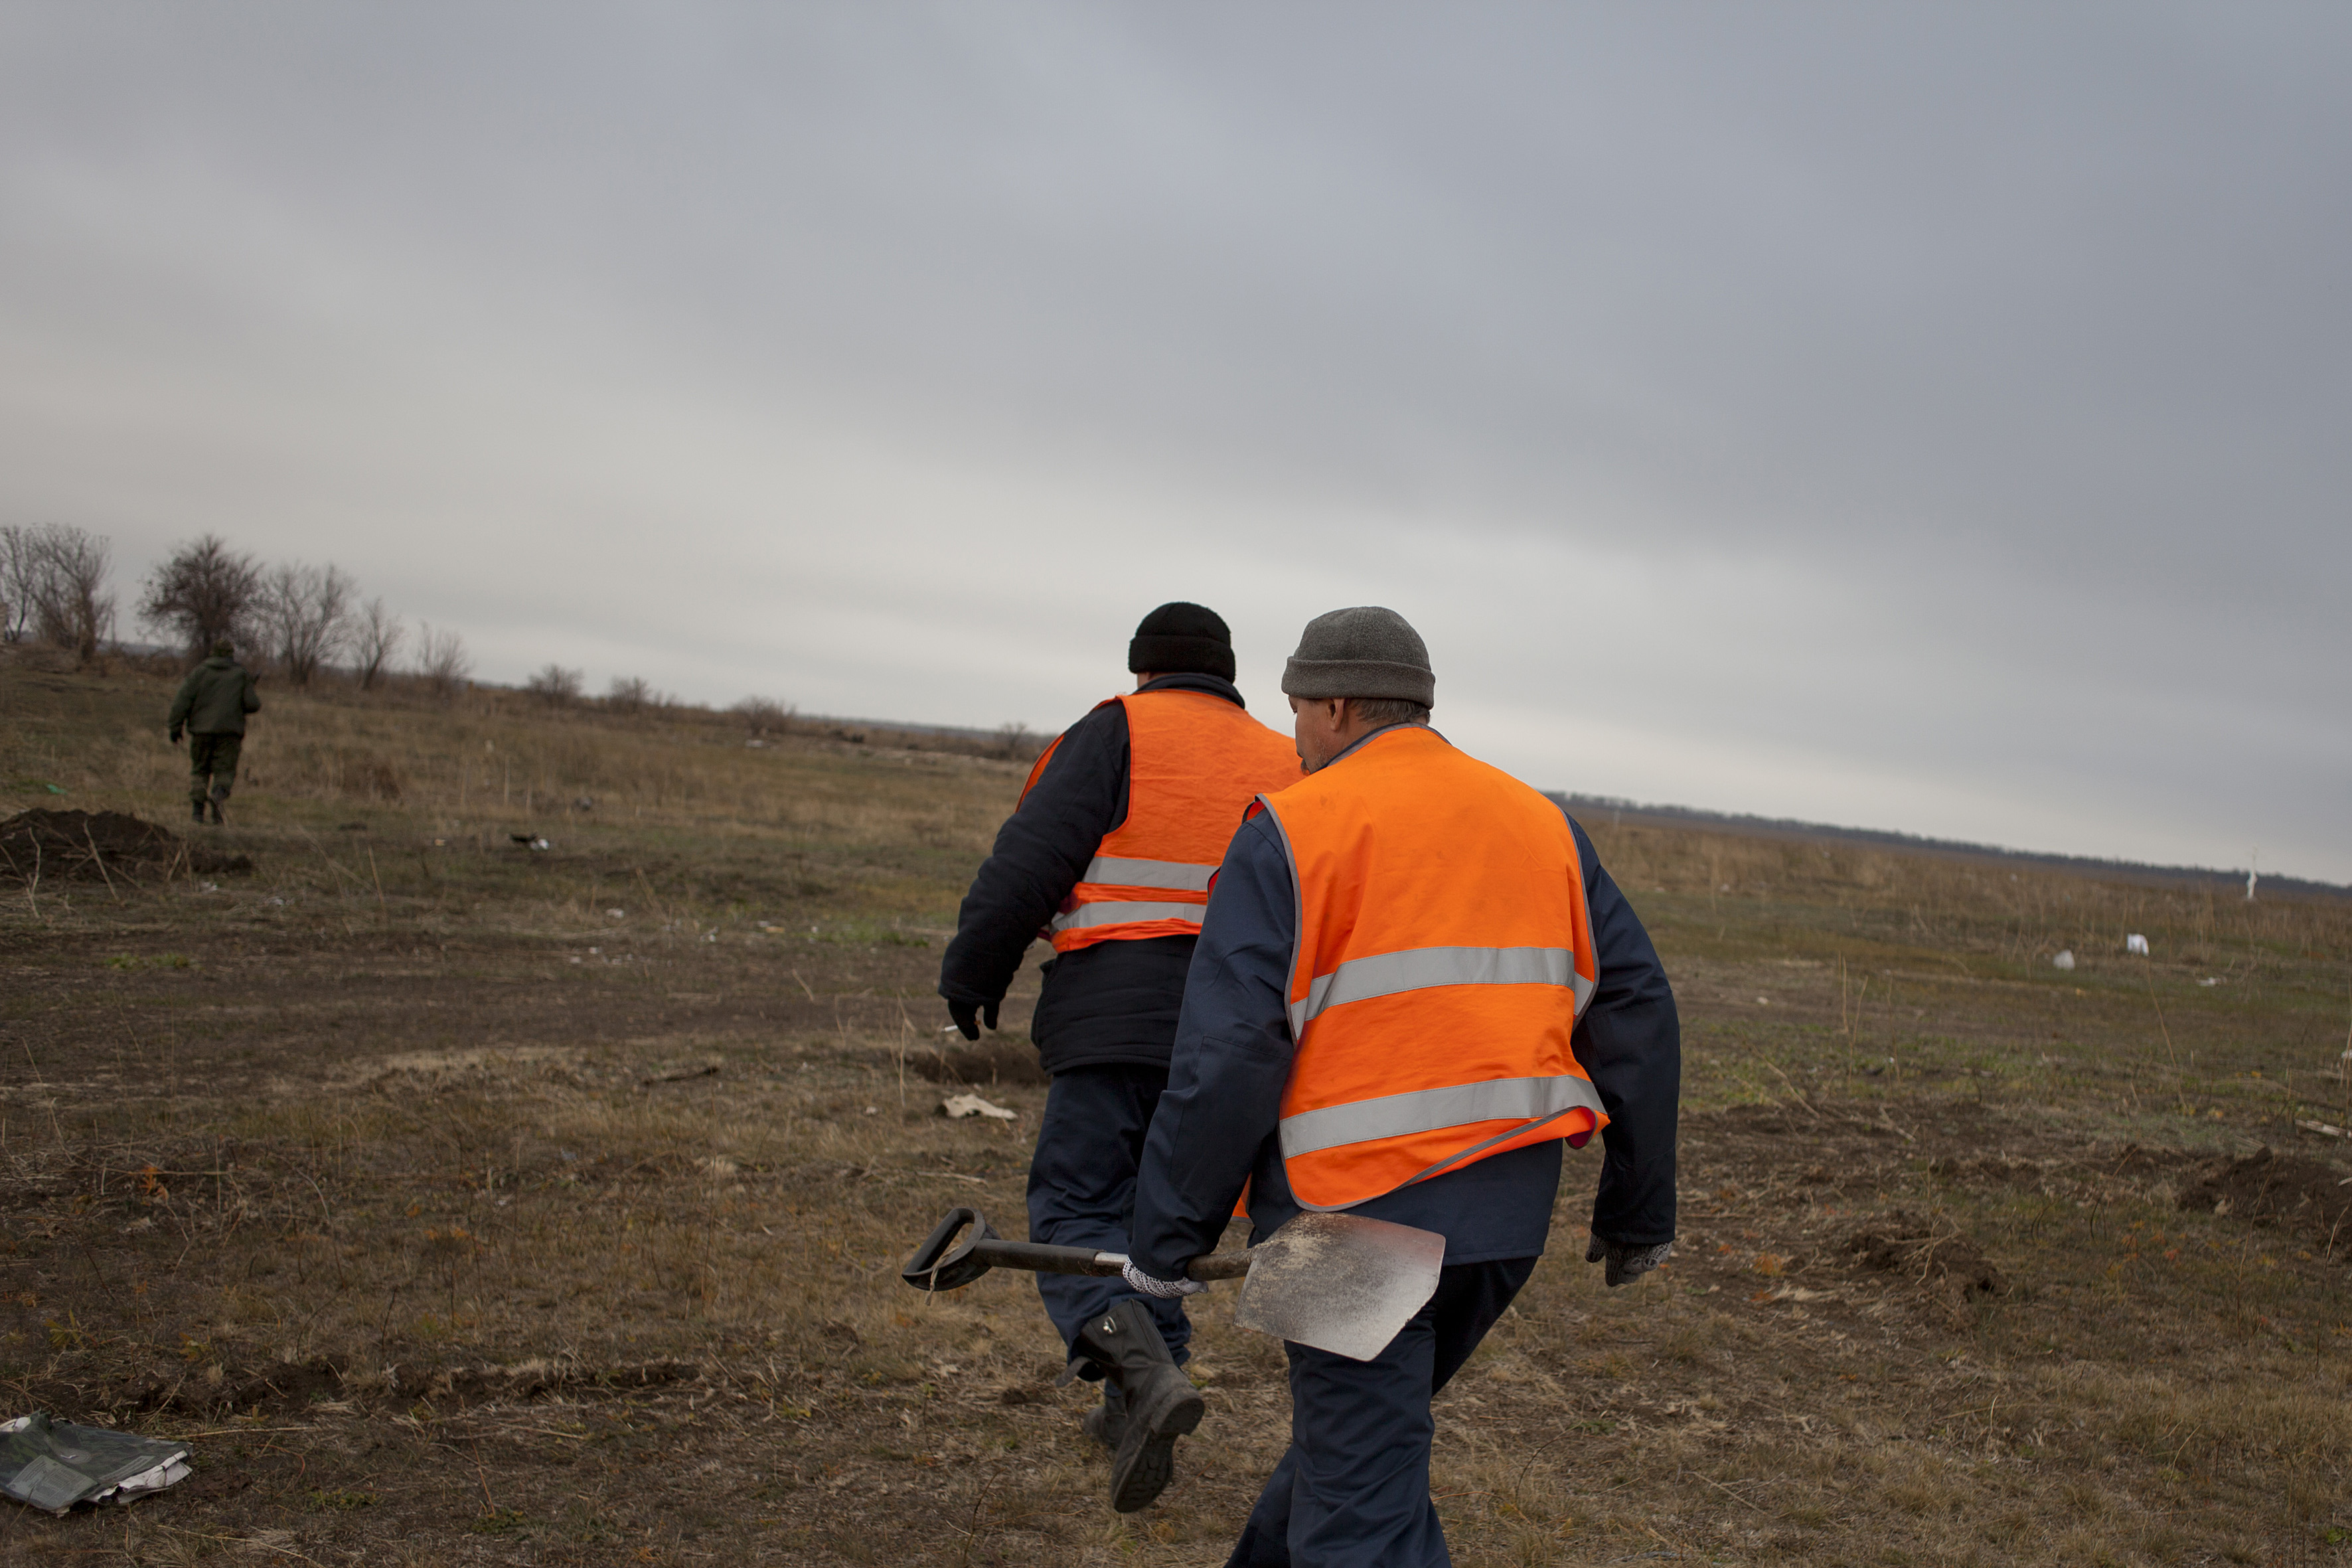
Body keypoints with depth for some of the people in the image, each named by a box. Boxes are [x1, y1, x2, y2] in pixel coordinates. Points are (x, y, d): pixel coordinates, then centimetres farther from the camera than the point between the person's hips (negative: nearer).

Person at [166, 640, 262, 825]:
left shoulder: (199, 672, 7)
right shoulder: (242, 674, 5)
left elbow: (182, 701, -1)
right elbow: (253, 705, -3)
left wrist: (176, 728, 2)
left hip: (201, 729, 1)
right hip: (229, 731, -1)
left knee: (199, 770, 14)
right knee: (225, 772, 3)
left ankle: (198, 807, -1)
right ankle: (217, 796, -27)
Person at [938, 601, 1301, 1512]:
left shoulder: (1121, 732, 0)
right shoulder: (1286, 768, 16)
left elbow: (1033, 858, -8)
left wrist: (971, 973, 2)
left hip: (1117, 1017, -5)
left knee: (1076, 1212, -1)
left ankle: (1147, 1377, -22)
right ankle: (1133, 1410, 21)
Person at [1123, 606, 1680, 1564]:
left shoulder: (1290, 833, -6)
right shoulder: (1544, 826, 12)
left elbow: (1228, 1055, -13)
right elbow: (1637, 1016, 10)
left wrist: (1167, 1235, -4)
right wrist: (1639, 1211, 17)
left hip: (1357, 1209, -6)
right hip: (1511, 1210, 6)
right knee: (1354, 1431, 24)